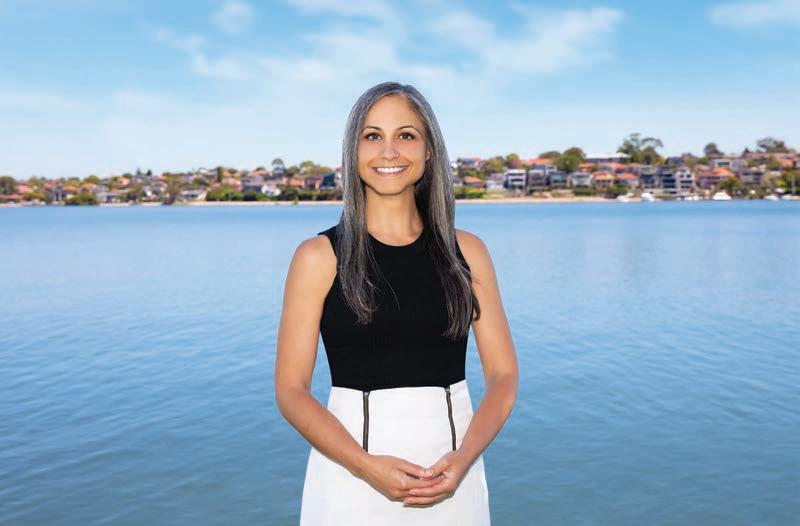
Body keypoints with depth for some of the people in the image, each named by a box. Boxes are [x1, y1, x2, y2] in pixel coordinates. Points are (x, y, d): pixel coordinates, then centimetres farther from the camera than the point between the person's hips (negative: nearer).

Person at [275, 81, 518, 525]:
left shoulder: (466, 251, 1)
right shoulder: (319, 256, -5)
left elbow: (503, 375, 2)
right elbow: (291, 391, -5)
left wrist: (462, 459, -13)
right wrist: (366, 465, -17)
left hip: (450, 475, 2)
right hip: (351, 477, -1)